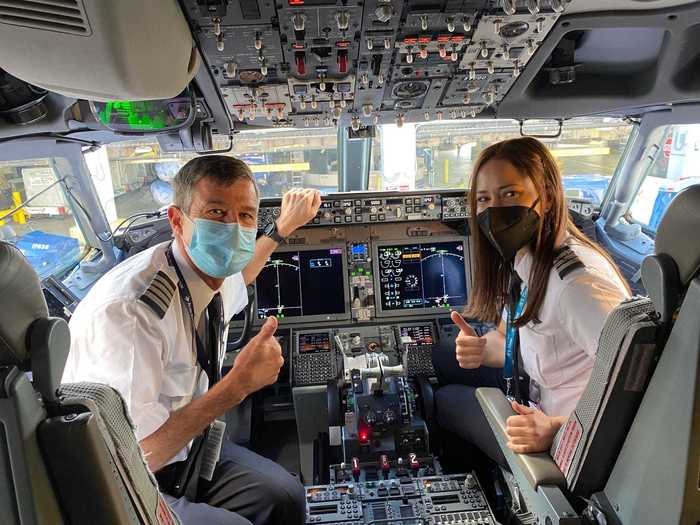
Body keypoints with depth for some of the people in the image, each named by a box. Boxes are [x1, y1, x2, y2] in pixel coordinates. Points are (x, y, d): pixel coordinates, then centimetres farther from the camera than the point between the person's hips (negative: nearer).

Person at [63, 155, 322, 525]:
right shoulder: (126, 311, -33)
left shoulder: (209, 269, -10)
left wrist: (284, 227, 18)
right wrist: (239, 384, -32)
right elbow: (140, 454, -30)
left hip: (181, 445, 7)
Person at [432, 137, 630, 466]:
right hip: (535, 389, 8)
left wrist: (556, 428, -37)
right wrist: (482, 349, -15)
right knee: (438, 359, 14)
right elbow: (507, 338, 6)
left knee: (444, 401, 3)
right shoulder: (523, 259, -6)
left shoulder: (579, 280, -34)